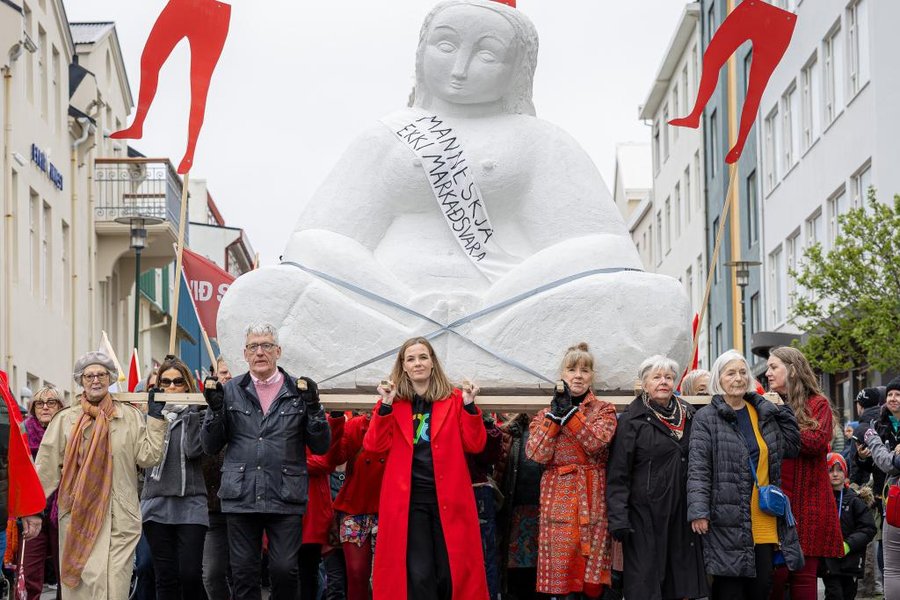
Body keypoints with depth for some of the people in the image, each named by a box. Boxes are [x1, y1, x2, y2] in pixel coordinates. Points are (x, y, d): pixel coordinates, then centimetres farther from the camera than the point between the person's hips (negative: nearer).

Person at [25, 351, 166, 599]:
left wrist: (155, 418, 1)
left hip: (120, 516, 0)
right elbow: (47, 468, 7)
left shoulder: (131, 416, 8)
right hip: (78, 516, 0)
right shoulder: (65, 419, 7)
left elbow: (148, 457, 1)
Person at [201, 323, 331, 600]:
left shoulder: (298, 391, 7)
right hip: (241, 498, 1)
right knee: (243, 572, 3)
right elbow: (210, 447, 9)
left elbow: (320, 447, 5)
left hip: (286, 499, -1)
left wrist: (313, 408, -8)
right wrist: (215, 409, -5)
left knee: (285, 569, -5)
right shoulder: (230, 391, 9)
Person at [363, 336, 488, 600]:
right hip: (407, 499, 0)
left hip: (448, 497, 0)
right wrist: (385, 405, -11)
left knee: (452, 573, 1)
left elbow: (474, 445, 1)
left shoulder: (454, 399, 8)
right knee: (418, 576, -4)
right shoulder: (393, 401, 9)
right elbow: (374, 445, -3)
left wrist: (469, 405, -10)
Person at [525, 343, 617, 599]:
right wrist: (555, 414, -7)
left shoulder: (604, 410, 9)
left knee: (591, 573, -1)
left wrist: (569, 411, -13)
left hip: (593, 498, 0)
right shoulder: (546, 412, 12)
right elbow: (537, 454, -4)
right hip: (558, 497, 0)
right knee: (558, 567, -7)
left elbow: (596, 442, -11)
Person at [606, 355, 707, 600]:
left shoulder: (688, 416, 13)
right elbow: (618, 474, -6)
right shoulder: (632, 420, -3)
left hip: (681, 515, 5)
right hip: (645, 513, -5)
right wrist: (619, 519, -14)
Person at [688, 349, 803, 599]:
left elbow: (791, 447, 18)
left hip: (765, 520, 5)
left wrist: (782, 410, 11)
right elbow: (698, 469, -8)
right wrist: (698, 511, -17)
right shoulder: (706, 417, -3)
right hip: (728, 519, -5)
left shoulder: (765, 412, 14)